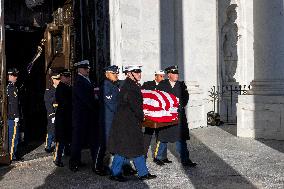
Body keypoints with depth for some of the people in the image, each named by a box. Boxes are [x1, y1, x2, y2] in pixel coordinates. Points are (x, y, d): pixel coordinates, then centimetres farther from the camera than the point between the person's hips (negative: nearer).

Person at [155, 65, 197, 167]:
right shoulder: (162, 85, 2)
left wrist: (180, 106, -7)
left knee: (181, 138, 3)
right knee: (163, 137, 7)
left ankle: (185, 160, 8)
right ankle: (158, 157, 23)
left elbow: (185, 98, 6)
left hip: (179, 115, 2)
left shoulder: (181, 85, 8)